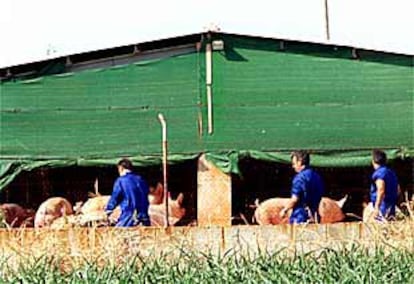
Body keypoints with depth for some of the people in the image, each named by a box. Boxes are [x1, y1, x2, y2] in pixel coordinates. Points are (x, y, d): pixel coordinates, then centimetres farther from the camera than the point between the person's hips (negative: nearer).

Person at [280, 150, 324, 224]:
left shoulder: (300, 177, -13)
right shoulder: (317, 177, 11)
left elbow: (294, 199, -16)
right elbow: (319, 196, 15)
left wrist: (284, 210, -3)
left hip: (300, 218, -8)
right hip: (314, 217, 8)